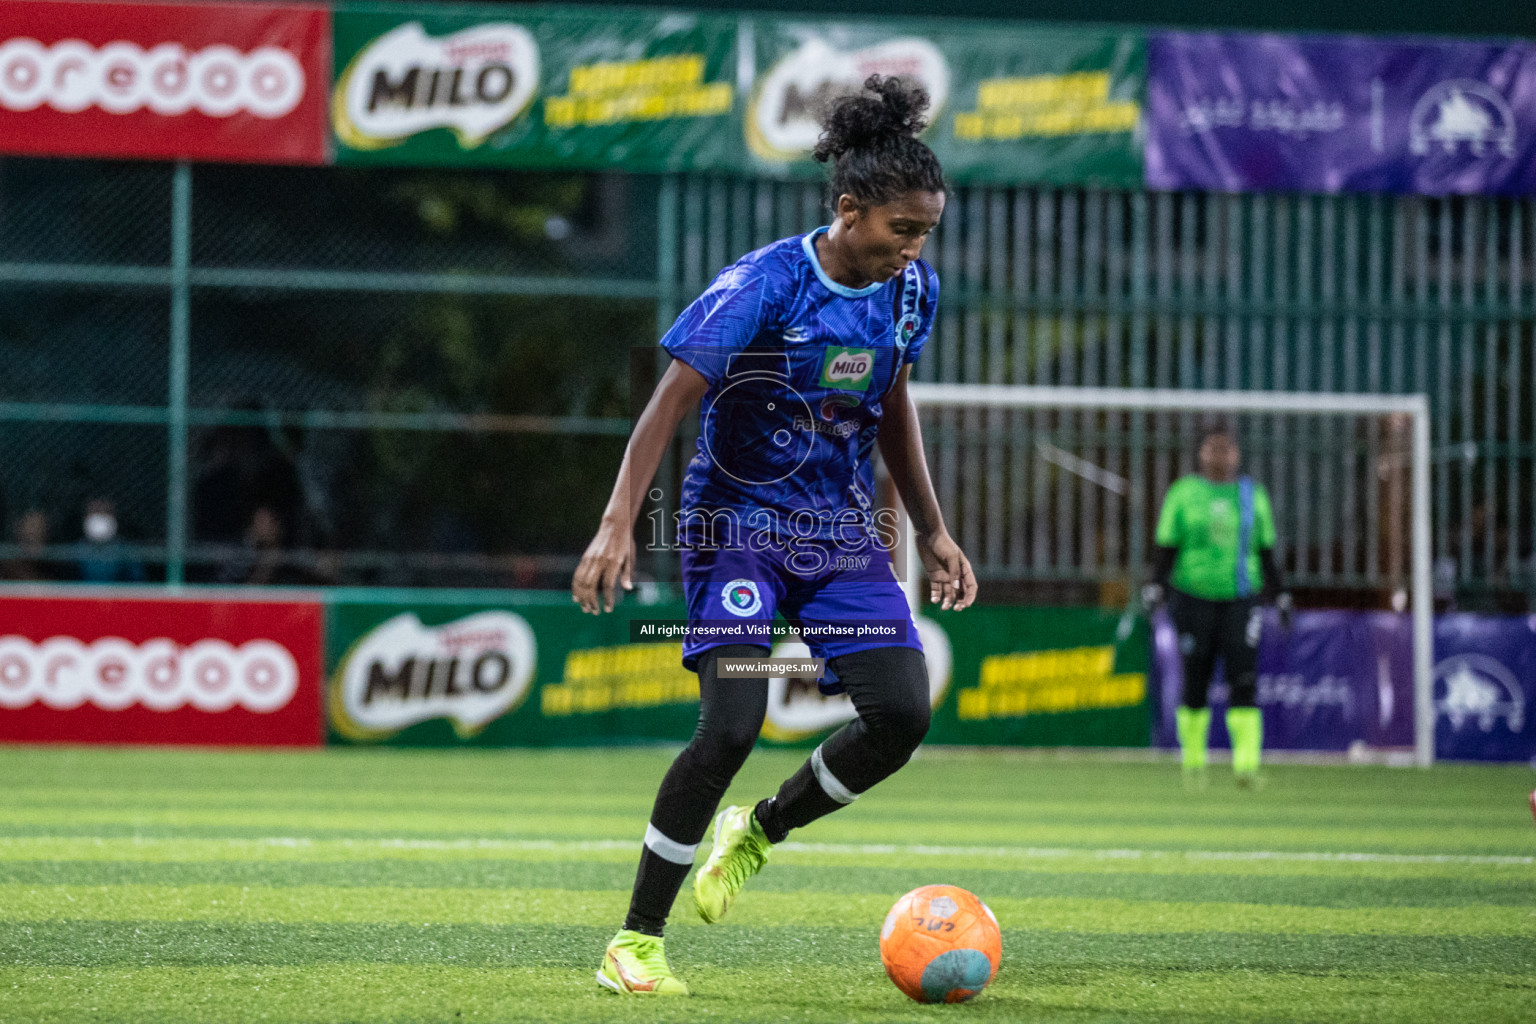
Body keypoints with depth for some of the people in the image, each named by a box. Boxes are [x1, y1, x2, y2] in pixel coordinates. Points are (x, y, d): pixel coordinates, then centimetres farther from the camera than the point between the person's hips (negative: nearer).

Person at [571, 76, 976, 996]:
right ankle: (637, 941, -7)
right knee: (732, 724, -20)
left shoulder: (913, 292, 0)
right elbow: (672, 404, -18)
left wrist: (933, 531, 17)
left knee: (904, 714, -12)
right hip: (739, 528, -5)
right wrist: (618, 526, -25)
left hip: (843, 532, 6)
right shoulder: (762, 286, -19)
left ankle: (758, 832, 16)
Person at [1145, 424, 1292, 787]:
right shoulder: (1183, 493, 5)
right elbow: (1167, 547, 3)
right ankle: (1193, 759, 19)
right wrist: (1155, 588, -9)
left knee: (1244, 681, -12)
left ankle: (1247, 763, -18)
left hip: (1241, 600, 1)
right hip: (1194, 597, -1)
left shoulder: (1254, 495, 11)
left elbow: (1266, 553, 15)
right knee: (1195, 682, 2)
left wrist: (1281, 597, 12)